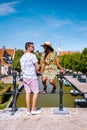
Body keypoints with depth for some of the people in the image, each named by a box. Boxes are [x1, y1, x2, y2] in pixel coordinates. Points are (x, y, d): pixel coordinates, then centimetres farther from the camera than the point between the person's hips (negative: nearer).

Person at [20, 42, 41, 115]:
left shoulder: (22, 57, 12)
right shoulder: (32, 55, -13)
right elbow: (37, 67, -16)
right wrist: (35, 72, 5)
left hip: (25, 77, 7)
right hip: (32, 77, -7)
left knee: (27, 93, 9)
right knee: (36, 92, 4)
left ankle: (28, 110, 13)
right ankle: (33, 109, 6)